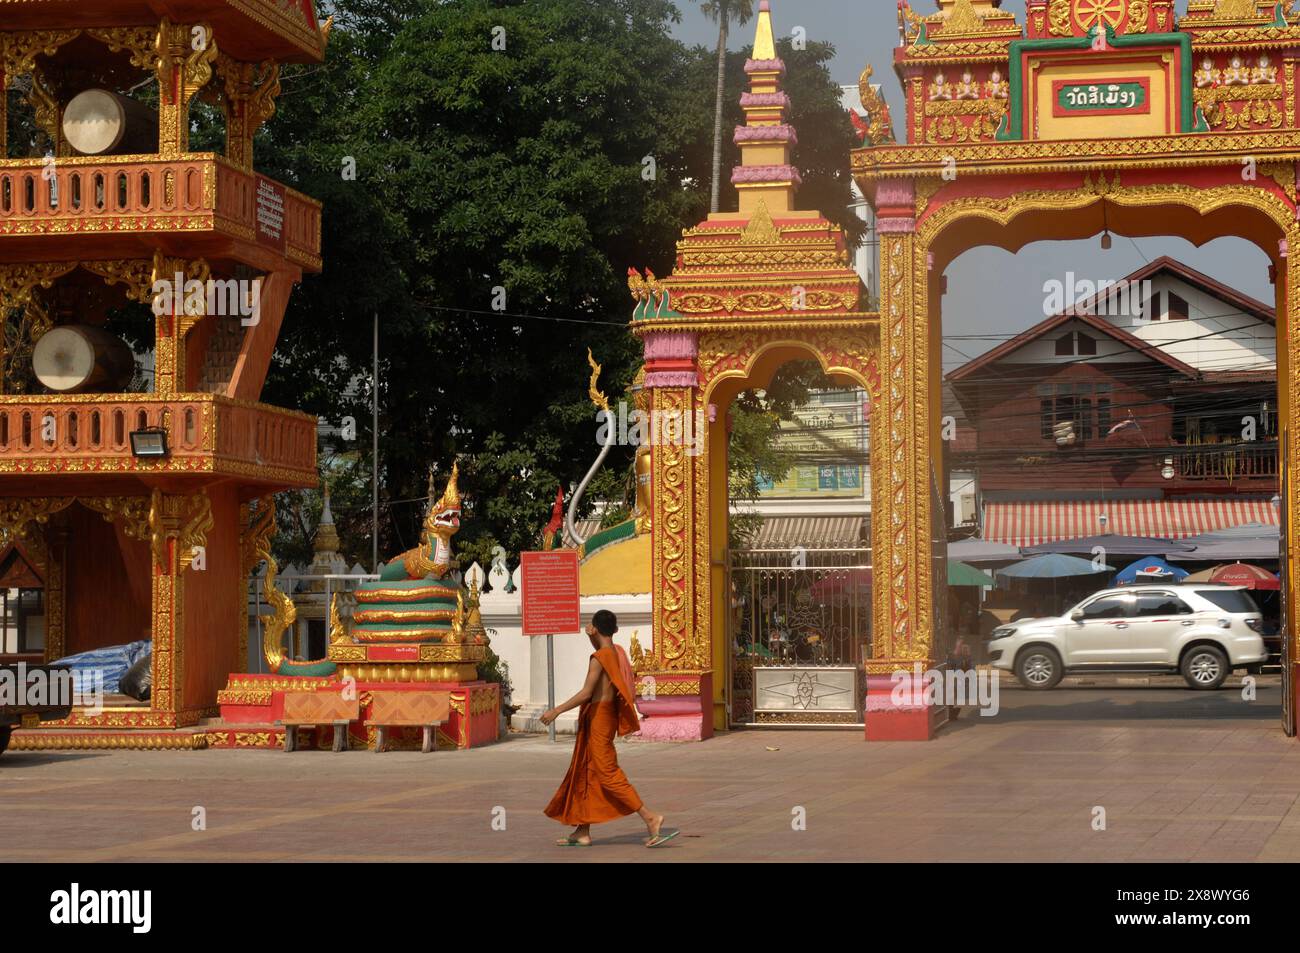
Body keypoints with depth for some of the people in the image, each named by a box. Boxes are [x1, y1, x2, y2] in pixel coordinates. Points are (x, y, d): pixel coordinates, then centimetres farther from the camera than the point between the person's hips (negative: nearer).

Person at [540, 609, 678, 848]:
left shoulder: (599, 658, -17)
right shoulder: (617, 653, 8)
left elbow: (586, 693, -23)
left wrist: (556, 711, -20)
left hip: (598, 717, -10)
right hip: (606, 716, 10)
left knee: (608, 774, -9)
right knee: (584, 773, 14)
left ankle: (650, 818, -15)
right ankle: (582, 832, 17)